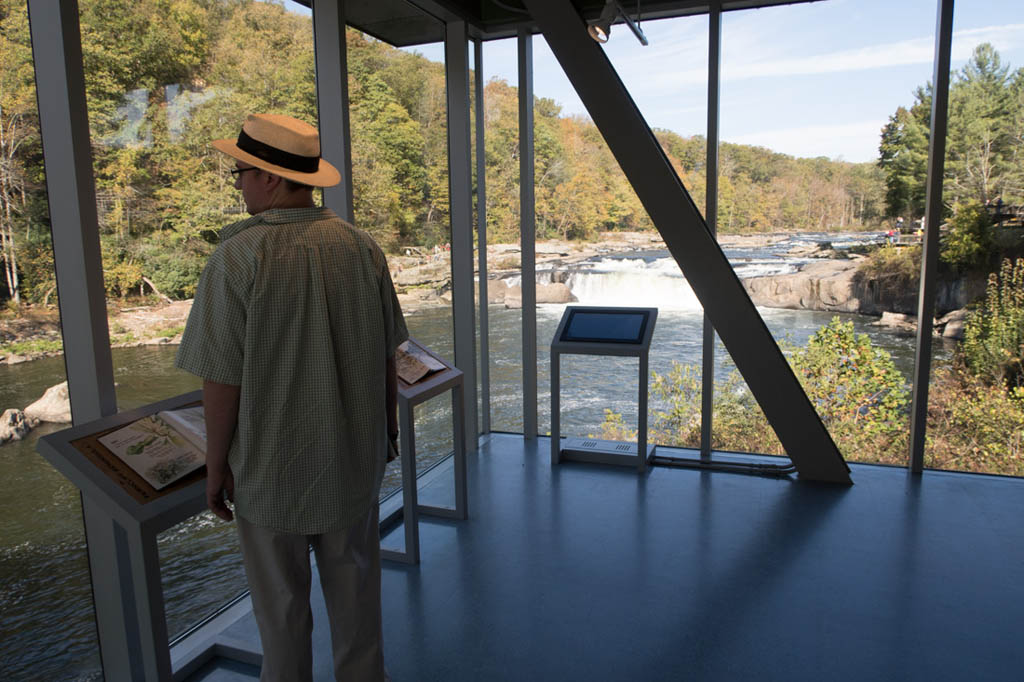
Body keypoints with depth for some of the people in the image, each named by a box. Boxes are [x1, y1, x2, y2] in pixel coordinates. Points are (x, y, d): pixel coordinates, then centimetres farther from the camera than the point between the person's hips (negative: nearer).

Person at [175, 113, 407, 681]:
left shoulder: (237, 257, -19)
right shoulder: (362, 247, -6)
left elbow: (223, 379, -17)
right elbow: (387, 353, 2)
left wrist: (216, 464, -3)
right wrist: (388, 419, 17)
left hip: (272, 464, -4)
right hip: (356, 456, 4)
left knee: (281, 598, 17)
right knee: (354, 583, 21)